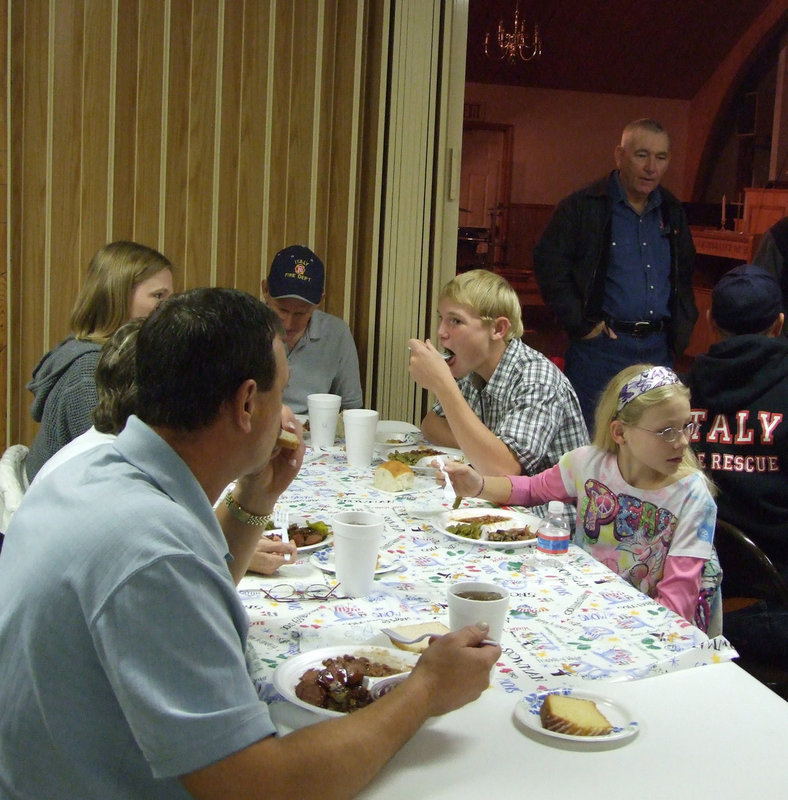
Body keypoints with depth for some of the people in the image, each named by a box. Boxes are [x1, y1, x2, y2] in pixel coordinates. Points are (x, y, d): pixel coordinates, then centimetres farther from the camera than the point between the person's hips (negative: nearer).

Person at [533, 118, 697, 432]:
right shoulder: (582, 207, -6)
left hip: (659, 347, 6)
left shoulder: (672, 212, 13)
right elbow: (548, 264, -10)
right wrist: (581, 323, -13)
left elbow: (685, 273, 25)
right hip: (601, 345, -5)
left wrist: (683, 324, 13)